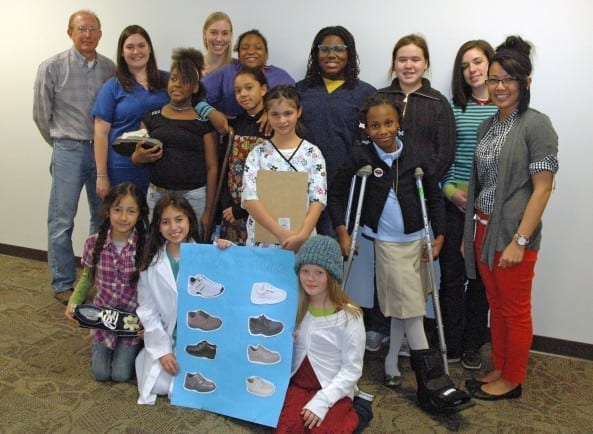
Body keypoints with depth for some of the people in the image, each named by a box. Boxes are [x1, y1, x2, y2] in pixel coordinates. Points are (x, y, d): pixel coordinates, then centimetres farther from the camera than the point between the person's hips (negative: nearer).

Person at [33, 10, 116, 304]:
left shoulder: (110, 68, 3)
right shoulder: (52, 67, -5)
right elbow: (41, 114, 2)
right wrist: (62, 143, 9)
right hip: (69, 152, -3)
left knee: (104, 219, 12)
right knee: (62, 221, 1)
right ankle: (63, 285, 15)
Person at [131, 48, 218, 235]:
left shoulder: (204, 122, 1)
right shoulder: (152, 117, 9)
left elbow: (212, 167, -1)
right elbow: (136, 156, 16)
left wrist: (208, 211, -5)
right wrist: (138, 157, -9)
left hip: (194, 197, -2)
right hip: (156, 196, 3)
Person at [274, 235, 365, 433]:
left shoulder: (349, 316, -10)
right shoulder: (294, 306, 2)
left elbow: (352, 370, -8)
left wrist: (322, 400, -17)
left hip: (334, 392, -2)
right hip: (297, 385, 2)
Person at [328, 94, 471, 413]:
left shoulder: (417, 159, -2)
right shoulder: (360, 157, -8)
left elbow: (435, 198, 7)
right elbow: (335, 194, -2)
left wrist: (439, 236, 1)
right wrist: (342, 233, -8)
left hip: (417, 241, 3)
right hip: (387, 243, -3)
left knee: (402, 307, 12)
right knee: (410, 307, -5)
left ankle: (391, 363, 28)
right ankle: (432, 380, 2)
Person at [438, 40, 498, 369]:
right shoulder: (452, 107, 3)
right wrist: (449, 188, -9)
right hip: (455, 201, 0)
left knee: (482, 276, 9)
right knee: (452, 274, 5)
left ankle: (472, 345, 25)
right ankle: (450, 344, 21)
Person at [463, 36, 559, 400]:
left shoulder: (537, 125, -10)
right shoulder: (488, 125, 10)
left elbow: (542, 188, -13)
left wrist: (519, 241, -17)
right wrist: (470, 232, 13)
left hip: (513, 233, -6)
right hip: (483, 229, 7)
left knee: (516, 310, 7)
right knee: (496, 306, 17)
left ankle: (513, 381, 24)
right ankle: (499, 370, 32)